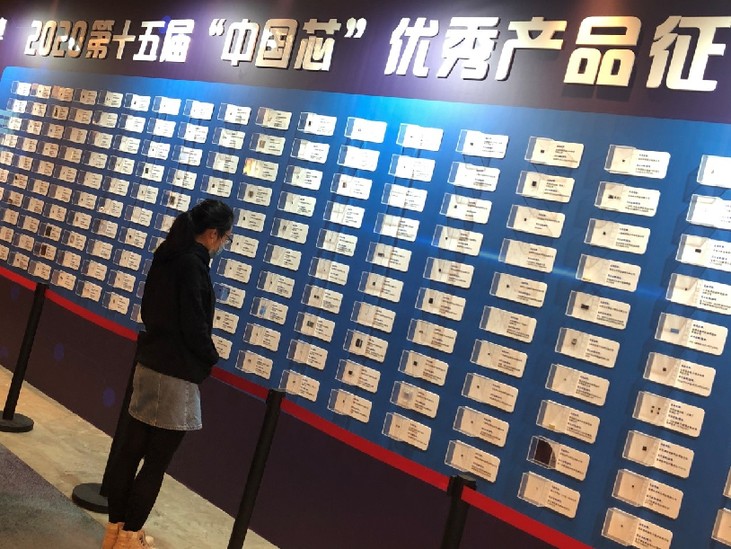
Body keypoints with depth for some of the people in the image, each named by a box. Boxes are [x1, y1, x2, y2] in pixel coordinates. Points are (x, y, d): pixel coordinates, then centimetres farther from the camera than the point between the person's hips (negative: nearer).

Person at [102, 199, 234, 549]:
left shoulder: (168, 255, 9)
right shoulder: (193, 265, -18)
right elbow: (194, 326, -18)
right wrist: (212, 360, -2)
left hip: (150, 363, 9)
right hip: (175, 374, -9)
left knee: (131, 451, 14)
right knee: (156, 462, 4)